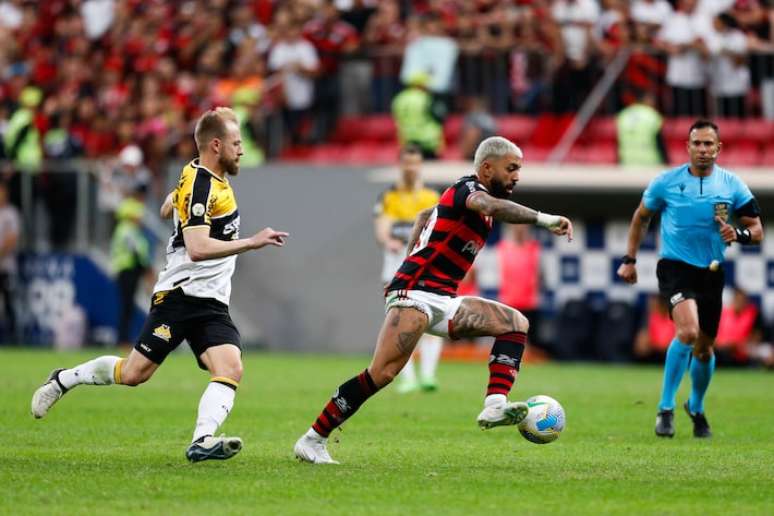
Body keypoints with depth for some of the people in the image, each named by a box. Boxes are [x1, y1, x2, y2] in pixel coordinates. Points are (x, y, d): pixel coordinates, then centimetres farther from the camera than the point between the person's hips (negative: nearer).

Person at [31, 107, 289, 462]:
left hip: (212, 303, 8)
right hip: (181, 295, -8)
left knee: (231, 369, -16)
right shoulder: (200, 185, -17)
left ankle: (202, 441, -31)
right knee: (134, 373, -4)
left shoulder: (202, 176, 13)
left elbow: (167, 209, 32)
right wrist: (252, 242, -29)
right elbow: (198, 248, -28)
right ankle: (63, 380, 19)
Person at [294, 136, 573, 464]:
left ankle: (495, 405, -19)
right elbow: (493, 207, -32)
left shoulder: (469, 195, 20)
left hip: (444, 302, 10)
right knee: (382, 374, -20)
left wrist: (413, 259, 34)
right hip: (415, 293, -10)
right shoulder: (468, 188, -7)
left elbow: (425, 215, 38)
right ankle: (313, 439, -11)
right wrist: (543, 219, -38)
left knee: (516, 323, -3)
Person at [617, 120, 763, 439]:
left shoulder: (732, 185, 0)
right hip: (675, 267, -3)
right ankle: (665, 409, -16)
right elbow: (641, 217, 13)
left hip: (711, 272, 3)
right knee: (688, 331, -26)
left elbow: (757, 231, 2)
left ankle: (696, 408, 39)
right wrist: (630, 260, 11)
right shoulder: (667, 182, -3)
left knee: (704, 348, 11)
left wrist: (738, 234, -20)